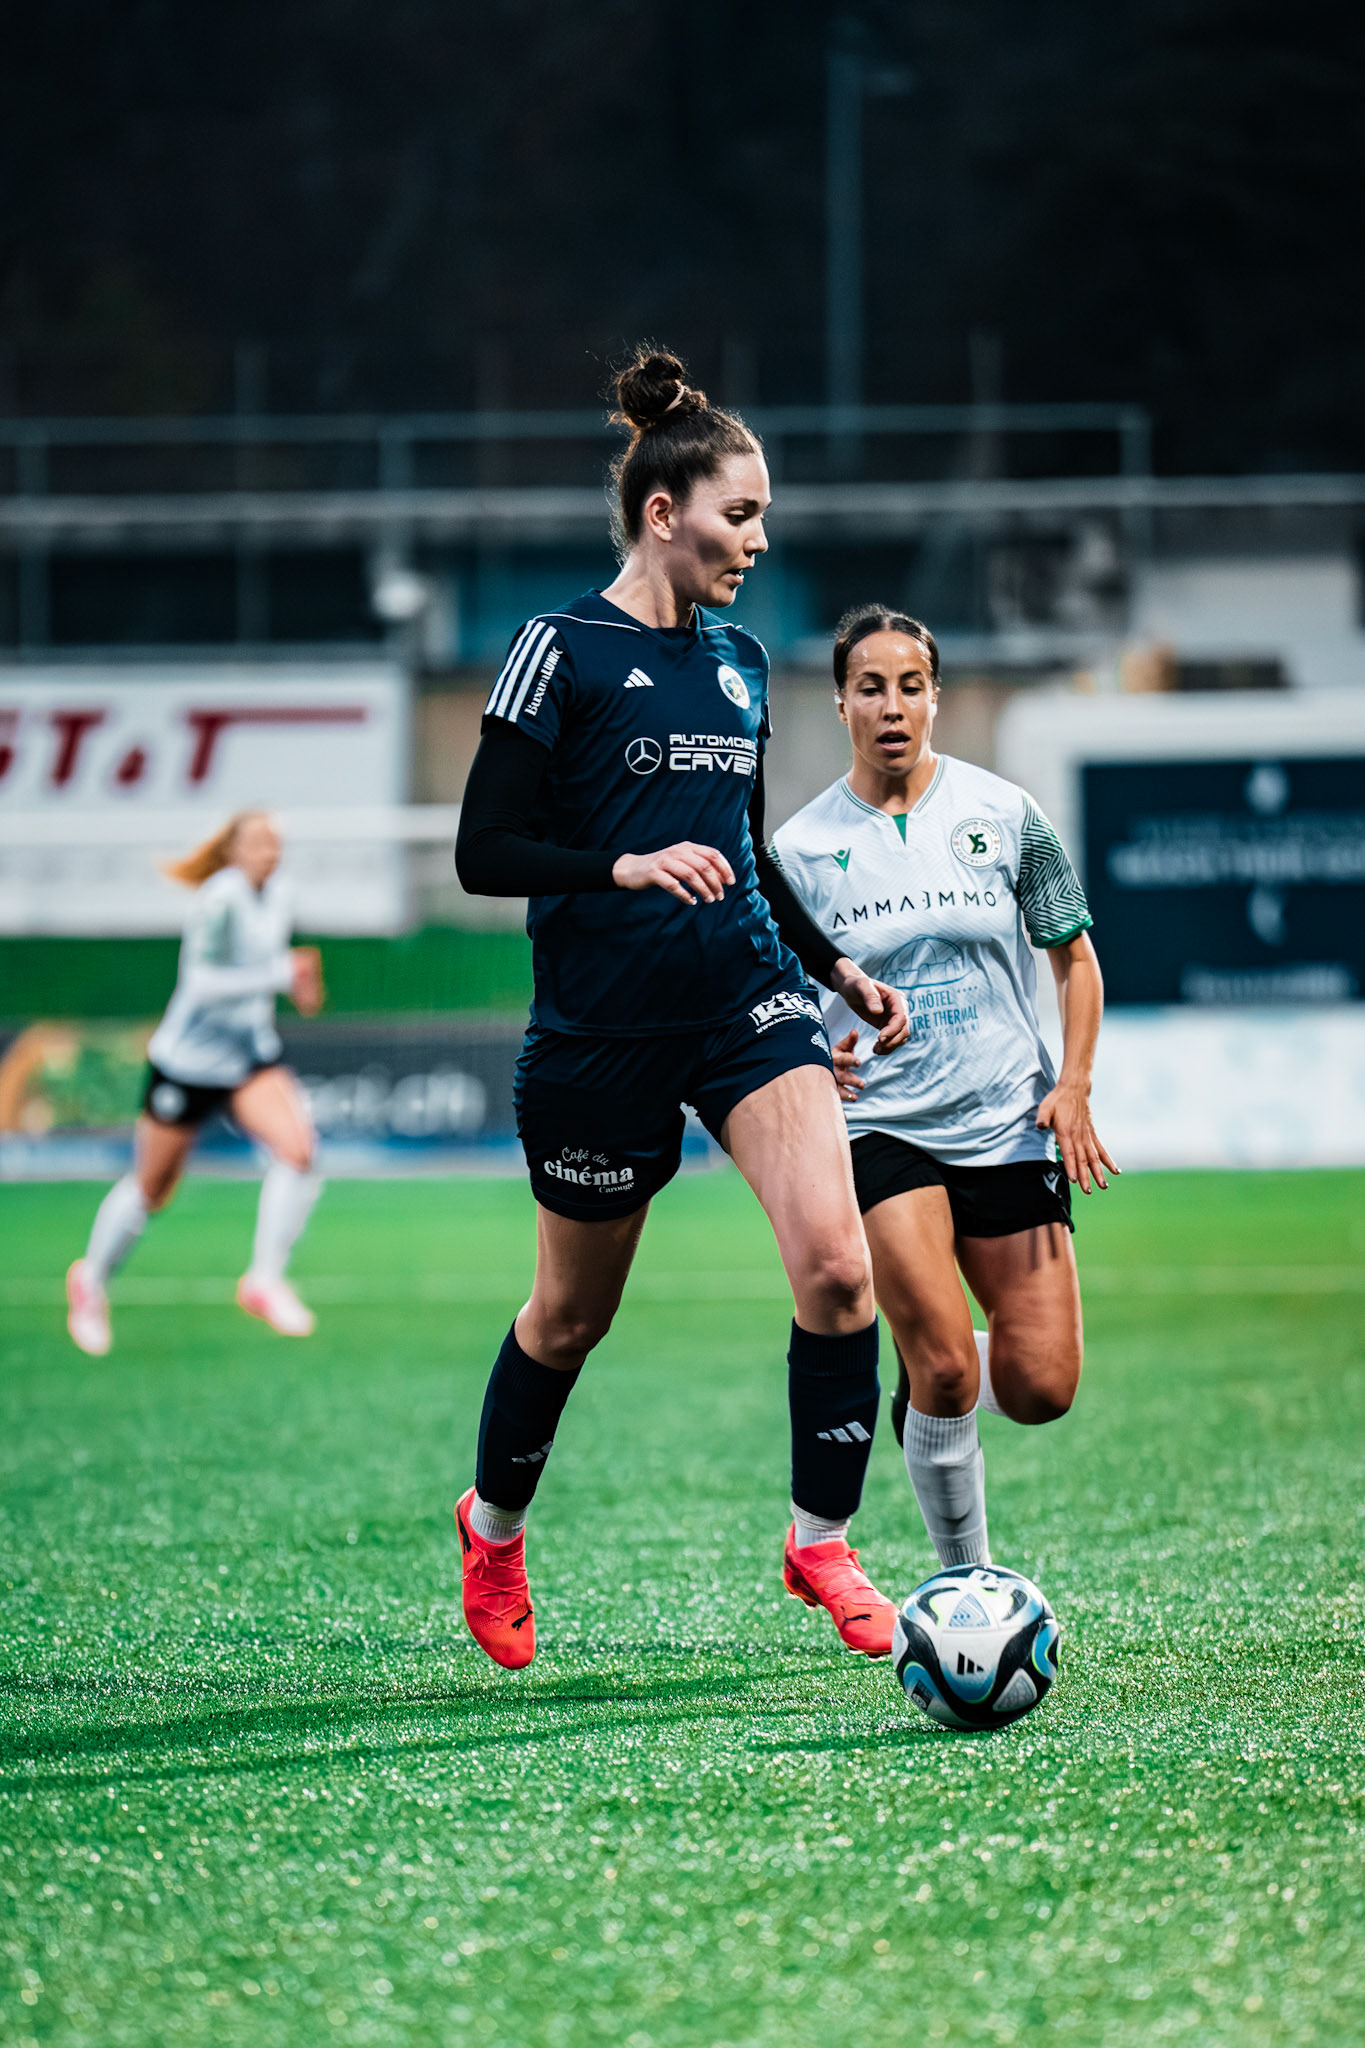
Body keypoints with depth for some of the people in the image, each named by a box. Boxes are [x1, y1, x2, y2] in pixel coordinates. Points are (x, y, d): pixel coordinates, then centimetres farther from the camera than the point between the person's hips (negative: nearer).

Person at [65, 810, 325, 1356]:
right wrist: (278, 974, -37)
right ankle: (91, 1279, 35)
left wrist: (296, 984, 2)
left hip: (252, 1055, 5)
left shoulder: (276, 894, 1)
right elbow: (204, 982, -31)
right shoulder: (221, 899, -22)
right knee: (151, 1187, 10)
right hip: (188, 1059, -5)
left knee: (297, 1149, -21)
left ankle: (265, 1279, -12)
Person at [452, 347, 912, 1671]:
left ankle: (822, 1541, -3)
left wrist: (841, 971, 17)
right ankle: (493, 1524, 36)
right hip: (601, 1028, -5)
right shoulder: (563, 651, -8)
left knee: (835, 1262, -16)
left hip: (746, 996, 5)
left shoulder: (740, 663, 12)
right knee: (574, 1313, 9)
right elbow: (484, 853, -12)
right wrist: (629, 868, -25)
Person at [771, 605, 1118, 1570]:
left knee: (1041, 1389, -4)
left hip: (1008, 1124, 2)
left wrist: (1074, 1083, -4)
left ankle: (930, 1376, 30)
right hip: (879, 1125, -2)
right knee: (946, 1372, -18)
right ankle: (966, 1577, 0)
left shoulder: (1003, 813, 1)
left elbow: (1074, 955, 10)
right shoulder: (800, 847, -1)